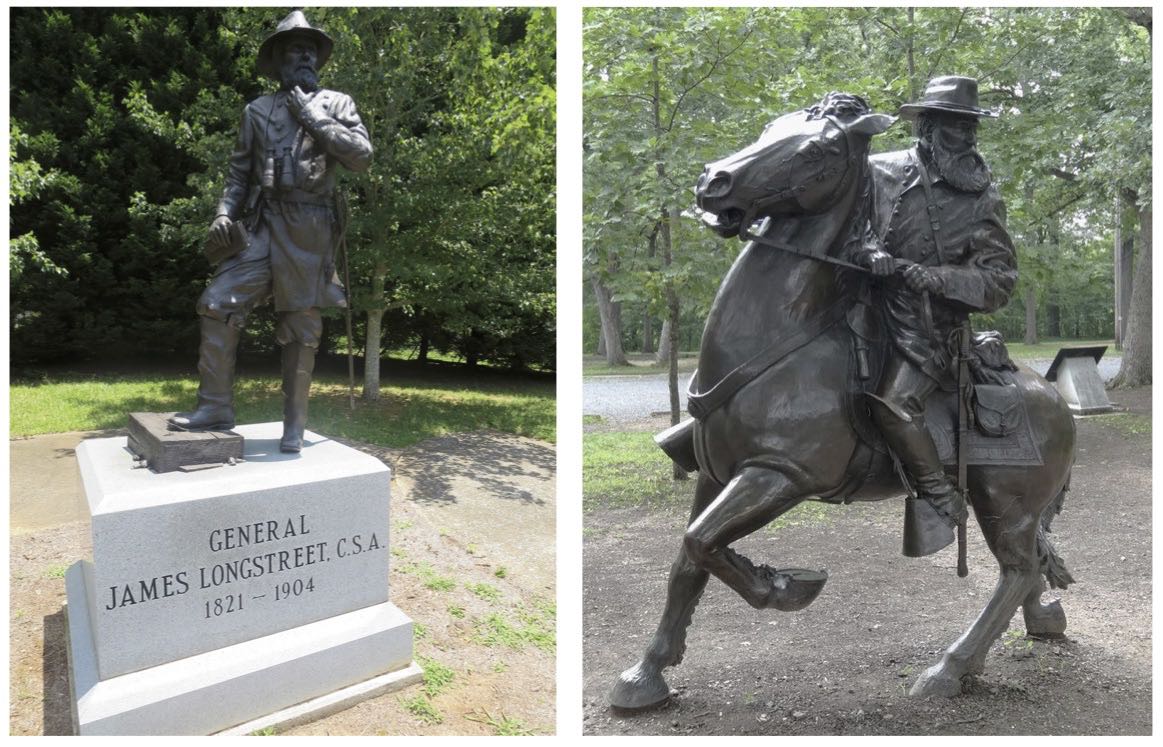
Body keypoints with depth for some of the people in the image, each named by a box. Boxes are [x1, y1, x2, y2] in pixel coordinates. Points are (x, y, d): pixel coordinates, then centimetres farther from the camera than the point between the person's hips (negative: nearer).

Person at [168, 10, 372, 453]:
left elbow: (362, 156, -4)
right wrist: (224, 213, 2)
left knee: (302, 327, 1)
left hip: (310, 230, -2)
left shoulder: (336, 104, 10)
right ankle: (215, 409, 2)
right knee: (218, 305, -9)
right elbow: (240, 170, 16)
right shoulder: (258, 110, 16)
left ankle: (294, 425, 11)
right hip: (262, 225, 2)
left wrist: (315, 118, -6)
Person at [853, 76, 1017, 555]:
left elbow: (1000, 281, -5)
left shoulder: (983, 202, -2)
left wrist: (938, 277, -22)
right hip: (867, 303, 5)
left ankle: (940, 499, -4)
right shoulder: (881, 171, 2)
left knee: (893, 406, -23)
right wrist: (865, 250, -13)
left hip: (928, 322, -4)